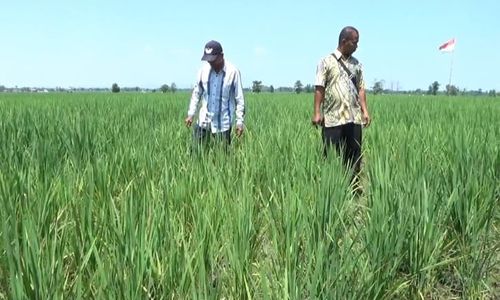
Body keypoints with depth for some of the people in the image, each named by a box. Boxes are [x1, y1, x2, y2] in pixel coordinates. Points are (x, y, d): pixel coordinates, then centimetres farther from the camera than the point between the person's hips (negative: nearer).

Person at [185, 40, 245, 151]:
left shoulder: (233, 72, -9)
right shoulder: (203, 70, 0)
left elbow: (239, 99, -4)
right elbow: (196, 93, 11)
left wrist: (240, 121, -7)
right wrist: (190, 114, 6)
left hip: (223, 123, -3)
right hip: (204, 120, 3)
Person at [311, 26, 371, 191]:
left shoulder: (356, 64, 16)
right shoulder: (326, 61, 2)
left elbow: (360, 89, 15)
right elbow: (319, 88, -3)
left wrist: (365, 111, 4)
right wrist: (317, 112, -10)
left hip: (354, 118, 4)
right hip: (333, 119, -4)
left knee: (354, 157, 6)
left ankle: (354, 188, 15)